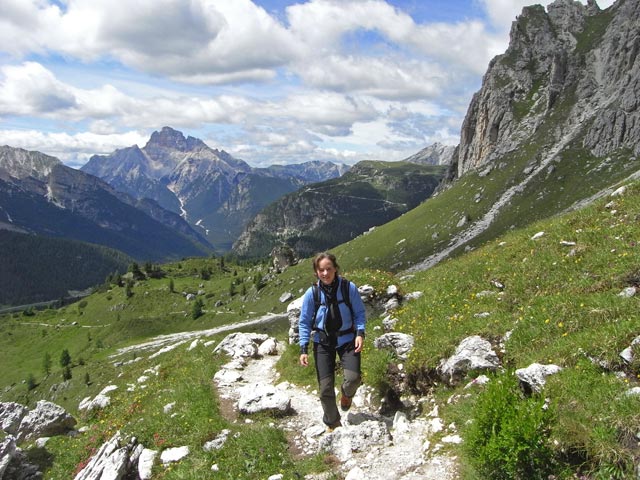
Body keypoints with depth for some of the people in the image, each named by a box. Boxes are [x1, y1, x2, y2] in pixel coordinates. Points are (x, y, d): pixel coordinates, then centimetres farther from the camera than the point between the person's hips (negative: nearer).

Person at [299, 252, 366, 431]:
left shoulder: (349, 288, -13)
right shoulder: (311, 293, -11)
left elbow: (360, 313, 0)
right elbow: (304, 322, -2)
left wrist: (360, 333, -16)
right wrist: (303, 349, -8)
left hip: (347, 340, 0)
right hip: (322, 342, 1)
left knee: (353, 378, -20)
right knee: (325, 387, -2)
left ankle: (346, 393, 20)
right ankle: (333, 423, 24)